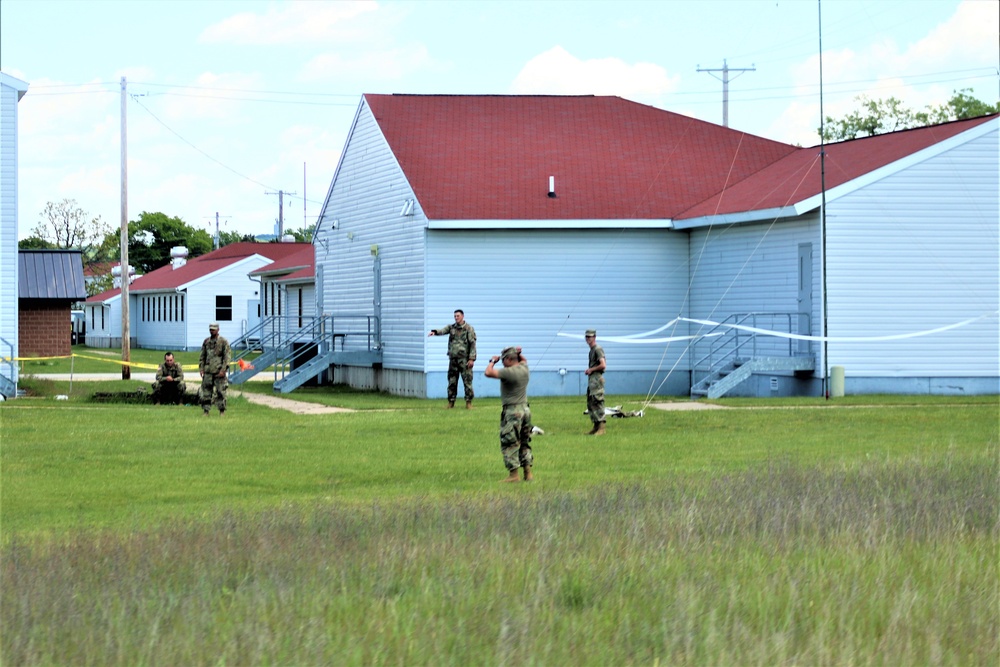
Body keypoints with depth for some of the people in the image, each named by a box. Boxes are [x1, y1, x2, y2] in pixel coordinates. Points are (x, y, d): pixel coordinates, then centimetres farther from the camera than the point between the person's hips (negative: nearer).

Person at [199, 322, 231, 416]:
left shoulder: (223, 342, -3)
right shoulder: (206, 341, 12)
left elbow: (227, 356, -7)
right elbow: (202, 356, 18)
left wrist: (223, 369, -14)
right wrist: (201, 368, 7)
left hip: (219, 372, -4)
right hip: (208, 371, 4)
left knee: (220, 392, -2)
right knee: (206, 391, 1)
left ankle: (222, 411, 6)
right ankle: (206, 411, 5)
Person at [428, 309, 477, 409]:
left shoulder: (469, 328, -1)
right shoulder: (451, 327, 12)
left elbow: (473, 344, -5)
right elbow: (443, 330, -7)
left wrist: (472, 358, -13)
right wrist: (435, 332, -30)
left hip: (464, 359, -4)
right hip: (453, 358, 4)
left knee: (467, 381, -4)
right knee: (452, 382, 6)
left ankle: (468, 402, 1)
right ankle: (451, 402, 13)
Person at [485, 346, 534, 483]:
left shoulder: (509, 372, -19)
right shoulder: (524, 368, 6)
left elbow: (488, 373, -23)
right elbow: (523, 360, 31)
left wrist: (492, 361, -5)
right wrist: (519, 353, 12)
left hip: (512, 412, -8)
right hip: (525, 409, 8)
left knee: (509, 444, -3)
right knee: (525, 443, 15)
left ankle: (513, 475, -5)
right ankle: (528, 473, 15)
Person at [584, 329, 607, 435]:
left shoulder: (598, 349, -11)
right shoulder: (591, 350, 19)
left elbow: (603, 365, -21)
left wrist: (591, 370, -11)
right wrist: (588, 371, 10)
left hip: (596, 378, -11)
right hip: (591, 379, 11)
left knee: (597, 402, -13)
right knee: (590, 404, 12)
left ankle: (601, 428, -15)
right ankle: (596, 426, 17)